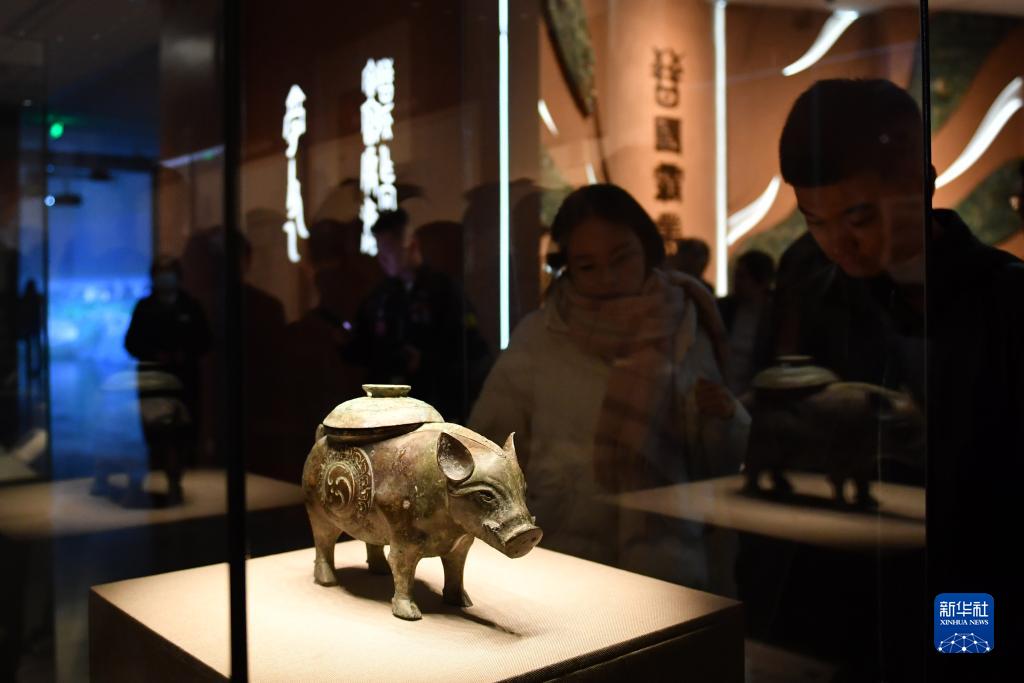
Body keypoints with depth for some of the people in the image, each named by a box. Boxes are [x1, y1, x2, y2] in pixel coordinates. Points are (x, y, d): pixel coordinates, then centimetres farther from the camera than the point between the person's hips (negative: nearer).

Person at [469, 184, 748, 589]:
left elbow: (717, 466, 8)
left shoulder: (684, 334, 2)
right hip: (557, 558, -1)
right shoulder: (536, 336, -3)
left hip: (665, 561, 1)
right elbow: (491, 446, 4)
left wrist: (722, 418, -11)